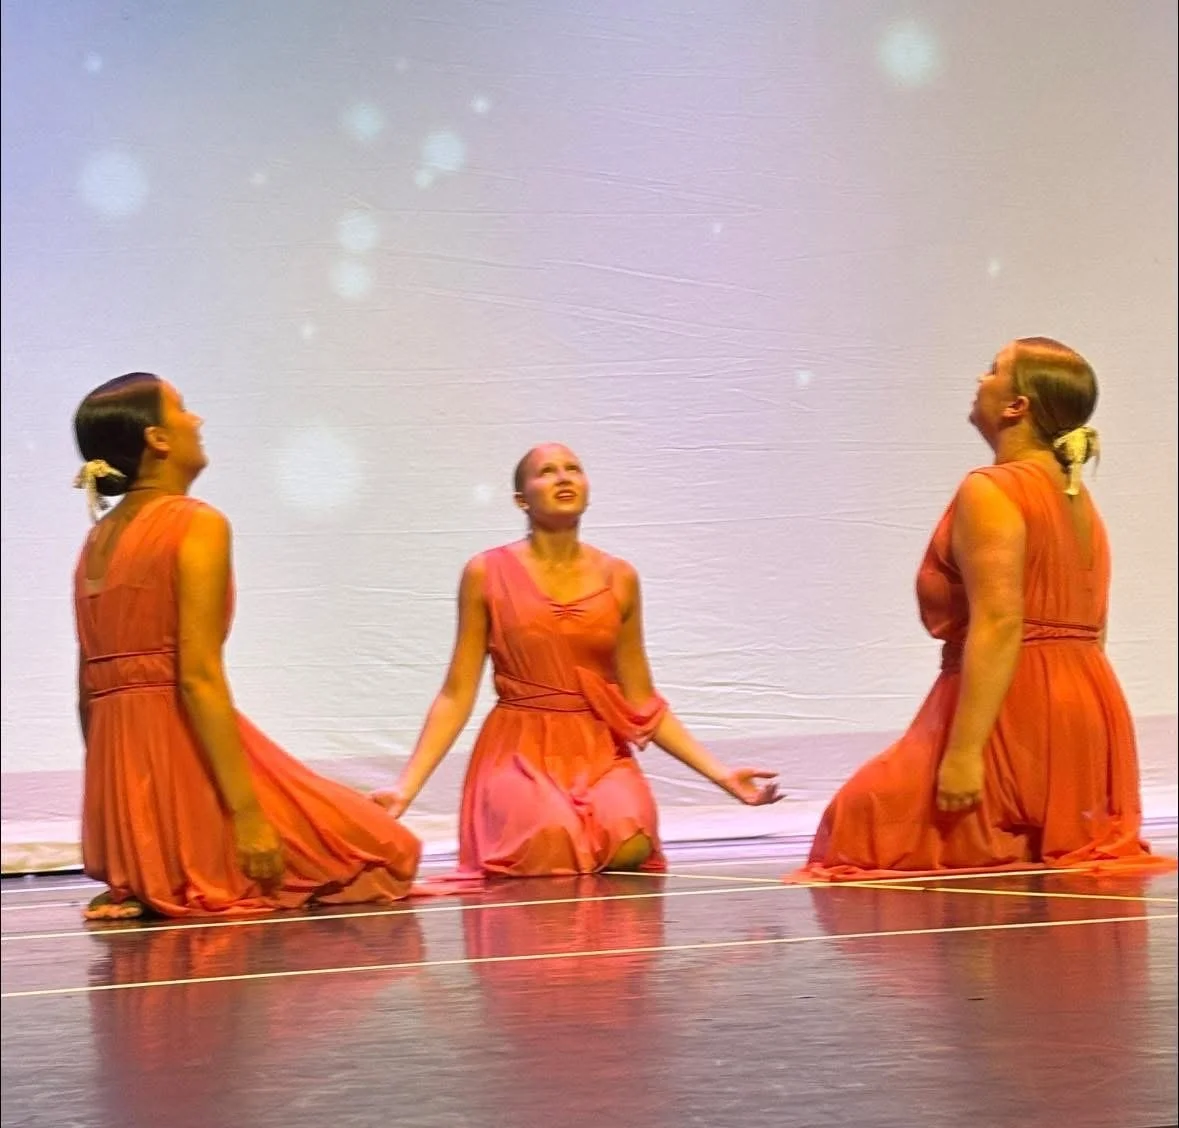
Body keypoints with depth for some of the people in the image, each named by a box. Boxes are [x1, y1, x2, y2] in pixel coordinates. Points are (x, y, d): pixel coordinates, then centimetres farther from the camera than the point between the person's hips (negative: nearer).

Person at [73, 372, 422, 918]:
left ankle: (140, 887, 7)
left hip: (119, 767, 8)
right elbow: (199, 677, -18)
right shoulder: (197, 524, -9)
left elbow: (90, 688, 16)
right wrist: (247, 811, -20)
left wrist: (113, 808, 24)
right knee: (382, 851, 3)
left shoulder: (97, 538, 16)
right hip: (182, 750, -8)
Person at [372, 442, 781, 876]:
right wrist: (407, 786, -8)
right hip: (519, 752, -2)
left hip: (600, 754, 2)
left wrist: (719, 772, 5)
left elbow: (640, 700, 12)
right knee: (552, 844, -33)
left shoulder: (619, 578, 6)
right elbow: (457, 694, 2)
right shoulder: (487, 573, -1)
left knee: (628, 846, -29)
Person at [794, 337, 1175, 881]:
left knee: (865, 819, 1)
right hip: (1089, 712, 9)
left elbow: (999, 624, -23)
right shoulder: (1079, 500, 17)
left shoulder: (990, 493, -11)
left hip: (1015, 714, -9)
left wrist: (963, 750, -26)